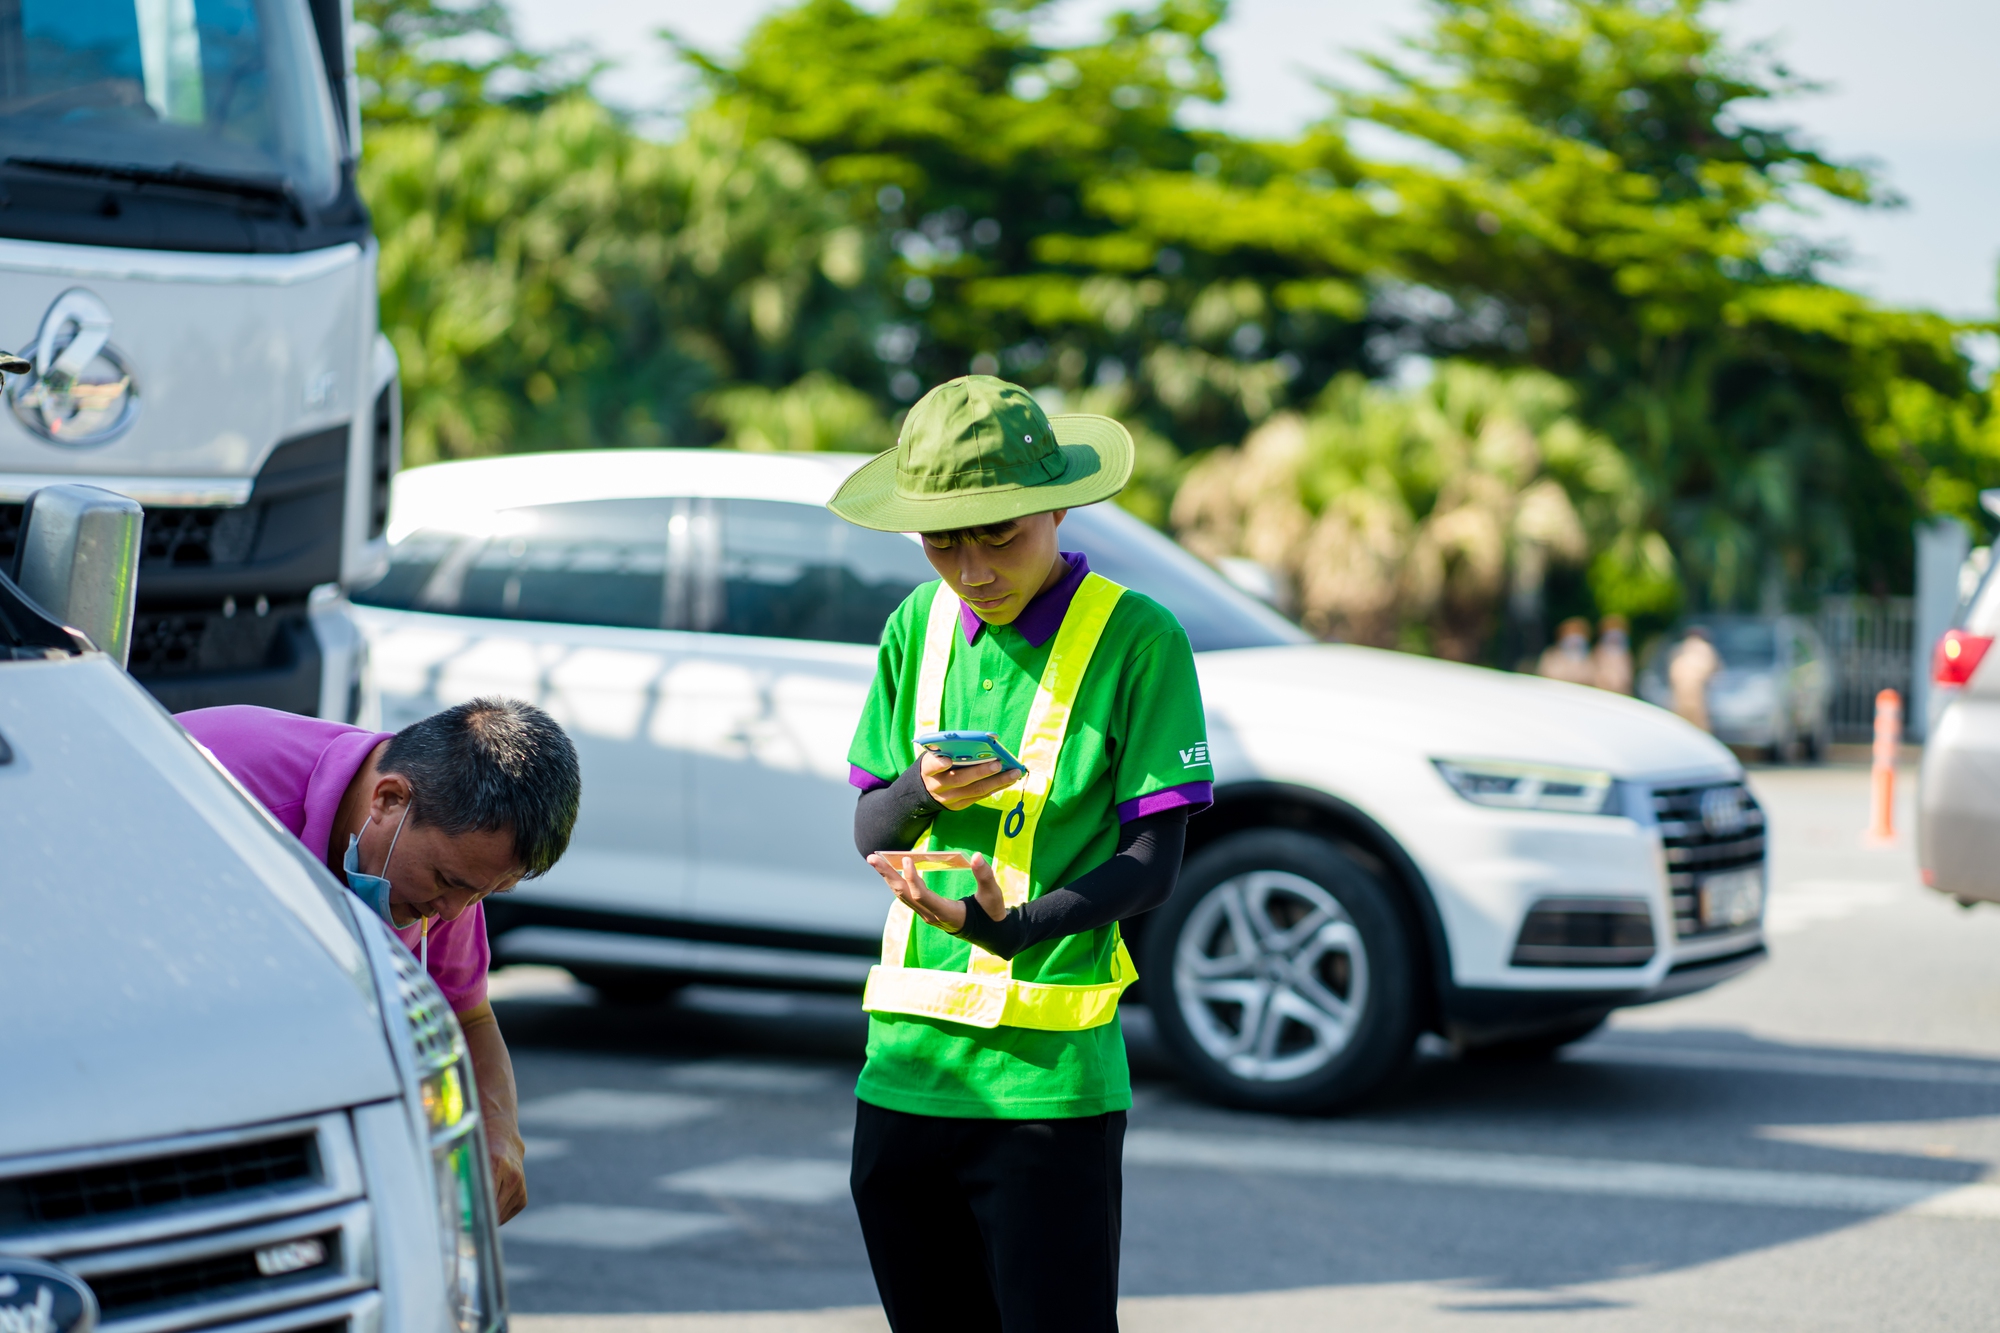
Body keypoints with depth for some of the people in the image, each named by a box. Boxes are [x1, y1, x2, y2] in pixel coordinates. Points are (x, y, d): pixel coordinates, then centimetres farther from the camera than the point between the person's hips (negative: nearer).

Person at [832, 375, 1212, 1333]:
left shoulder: (1136, 638, -6)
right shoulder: (918, 628, 10)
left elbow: (1151, 865, -8)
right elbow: (870, 832, 15)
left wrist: (1018, 927, -25)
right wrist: (924, 791, -9)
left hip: (1051, 1078, -5)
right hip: (904, 1067, 5)